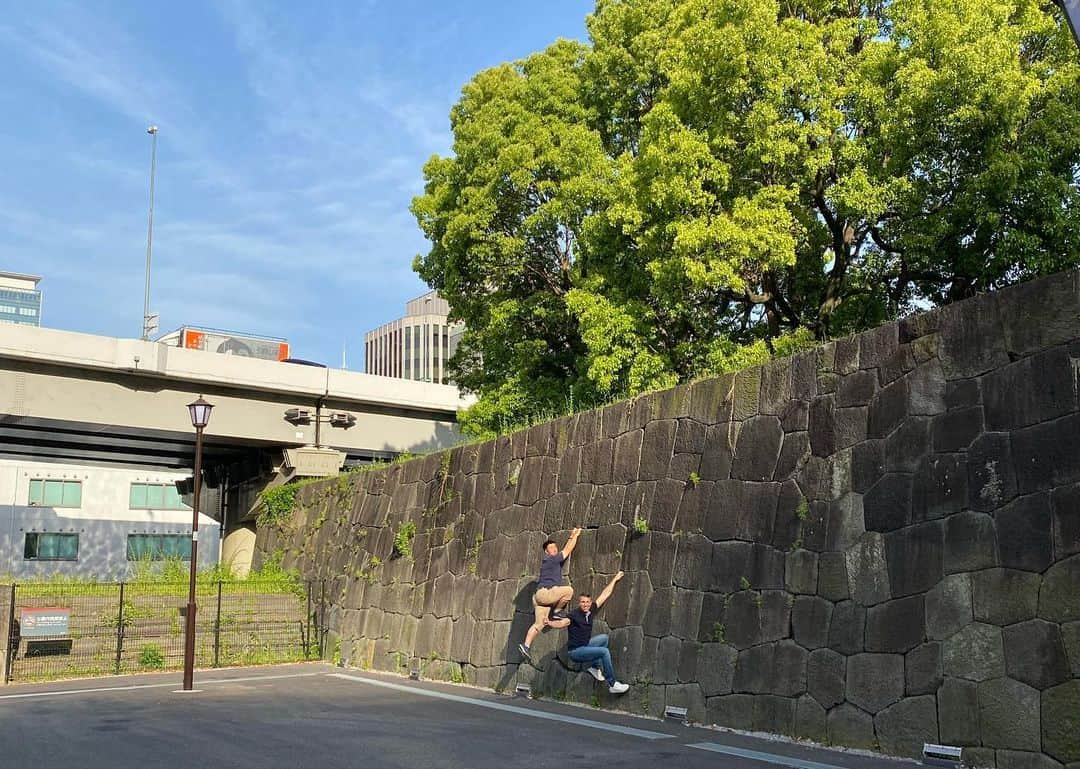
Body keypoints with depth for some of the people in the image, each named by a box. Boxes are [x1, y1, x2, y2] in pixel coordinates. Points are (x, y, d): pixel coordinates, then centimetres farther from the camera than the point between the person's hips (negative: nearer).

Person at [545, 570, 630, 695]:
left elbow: (605, 594, 10)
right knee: (604, 652, -18)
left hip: (585, 646, 8)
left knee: (604, 637, 6)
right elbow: (562, 622, -37)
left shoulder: (591, 611, 1)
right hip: (575, 651, -8)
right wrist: (549, 623, -57)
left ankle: (595, 667, 10)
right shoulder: (574, 615, -18)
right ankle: (612, 685, -13)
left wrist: (615, 579, 18)